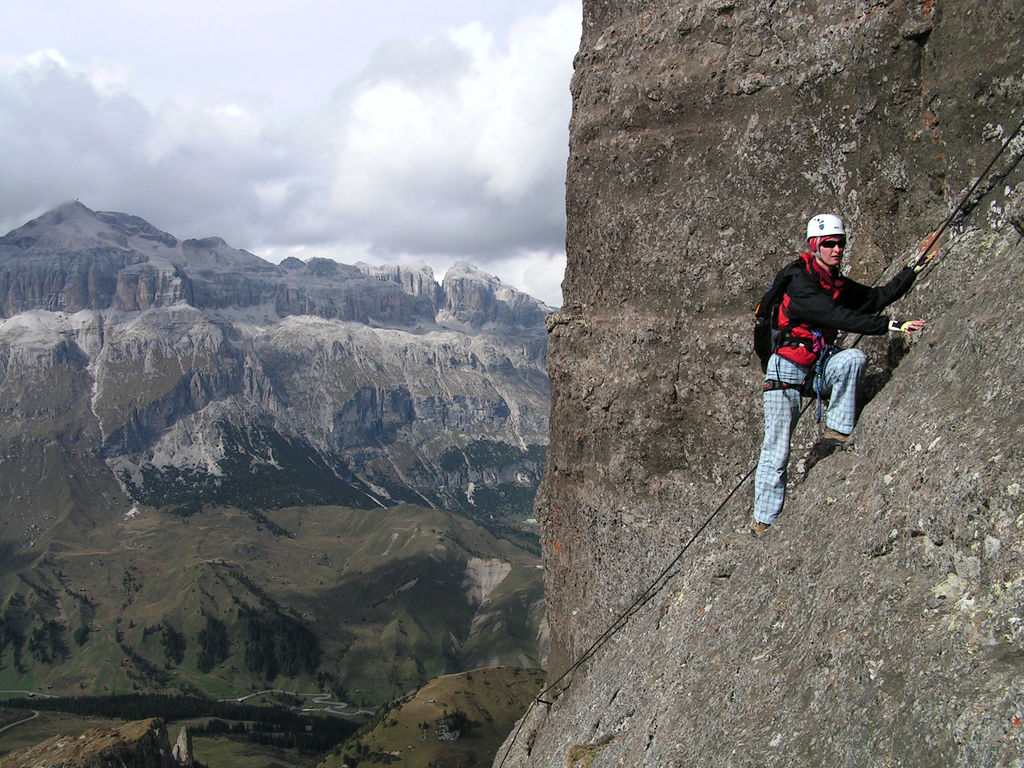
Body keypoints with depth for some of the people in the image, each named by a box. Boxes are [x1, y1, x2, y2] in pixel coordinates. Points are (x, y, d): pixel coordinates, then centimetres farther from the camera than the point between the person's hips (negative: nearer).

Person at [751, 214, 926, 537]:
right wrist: (892, 325, -31)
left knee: (854, 358, -25)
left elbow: (876, 298, 13)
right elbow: (839, 318, -27)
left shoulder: (839, 285, 10)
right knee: (776, 450, -6)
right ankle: (763, 519, 5)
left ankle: (838, 430, -15)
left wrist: (914, 269, 8)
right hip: (786, 370, -7)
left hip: (817, 368, 7)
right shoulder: (800, 281, -17)